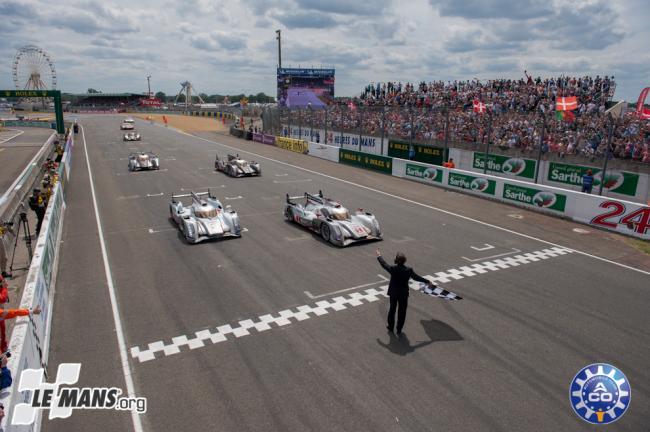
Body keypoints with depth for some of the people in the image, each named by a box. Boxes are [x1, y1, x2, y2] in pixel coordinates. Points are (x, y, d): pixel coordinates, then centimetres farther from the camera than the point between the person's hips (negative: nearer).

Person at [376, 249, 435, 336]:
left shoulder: (392, 269, -20)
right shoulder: (408, 270, -17)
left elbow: (384, 264, -2)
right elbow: (416, 277, -3)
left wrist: (379, 256, 17)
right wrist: (428, 282, 14)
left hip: (393, 293, 0)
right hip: (403, 294, 0)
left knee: (392, 309, 21)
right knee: (402, 312, 14)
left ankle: (390, 327, 38)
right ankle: (399, 331, 23)